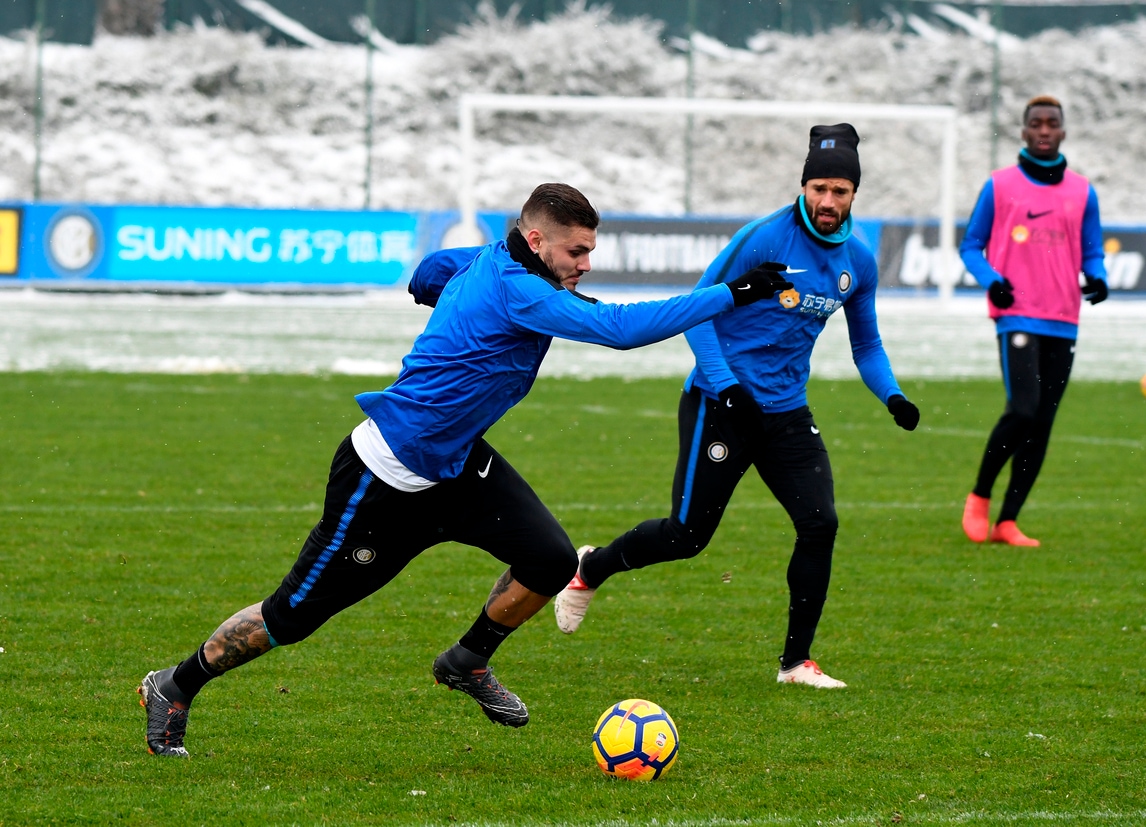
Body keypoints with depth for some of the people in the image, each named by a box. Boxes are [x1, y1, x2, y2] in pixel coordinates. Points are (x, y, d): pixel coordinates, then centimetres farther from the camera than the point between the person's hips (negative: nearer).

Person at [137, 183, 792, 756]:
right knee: (292, 617, 3)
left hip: (456, 464, 9)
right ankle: (175, 690, 24)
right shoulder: (515, 290, -29)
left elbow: (431, 270, 23)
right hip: (387, 478, -9)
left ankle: (469, 663, 17)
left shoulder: (490, 260, -1)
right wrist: (733, 295, -35)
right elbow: (622, 328, -38)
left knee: (552, 560, -8)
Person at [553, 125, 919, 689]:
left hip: (787, 412, 5)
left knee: (820, 524, -12)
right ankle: (589, 570, 27)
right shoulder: (764, 239, -14)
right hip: (719, 407, -5)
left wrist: (892, 397, -1)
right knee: (688, 535, -2)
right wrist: (726, 385, -20)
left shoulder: (858, 261, 5)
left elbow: (865, 344, 17)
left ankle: (797, 661, 1)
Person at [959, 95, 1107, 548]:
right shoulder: (999, 187, 3)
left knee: (1041, 425, 2)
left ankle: (1007, 523, 8)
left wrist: (1097, 278, -6)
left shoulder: (1082, 192, 11)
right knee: (1023, 410, -19)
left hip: (1063, 323, 4)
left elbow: (1091, 253, 17)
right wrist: (992, 280, -10)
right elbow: (971, 245, 9)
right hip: (1018, 317, -4)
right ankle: (979, 498, 1)